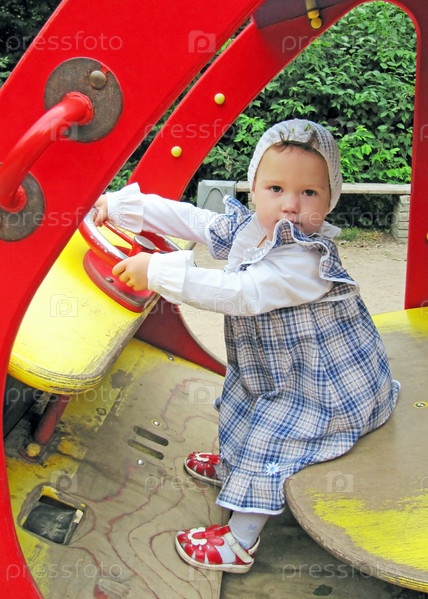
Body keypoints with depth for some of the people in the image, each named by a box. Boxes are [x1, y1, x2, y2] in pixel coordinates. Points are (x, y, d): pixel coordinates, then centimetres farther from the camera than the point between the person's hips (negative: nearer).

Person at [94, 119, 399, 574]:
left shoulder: (306, 260, -35)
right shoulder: (248, 228, -8)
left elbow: (239, 294, -40)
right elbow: (191, 219, 0)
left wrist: (161, 272, -37)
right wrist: (121, 205, 1)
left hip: (331, 389, -9)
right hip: (283, 371, 9)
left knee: (265, 435, -9)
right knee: (241, 401, 24)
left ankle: (239, 544, 9)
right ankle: (230, 470, 53)